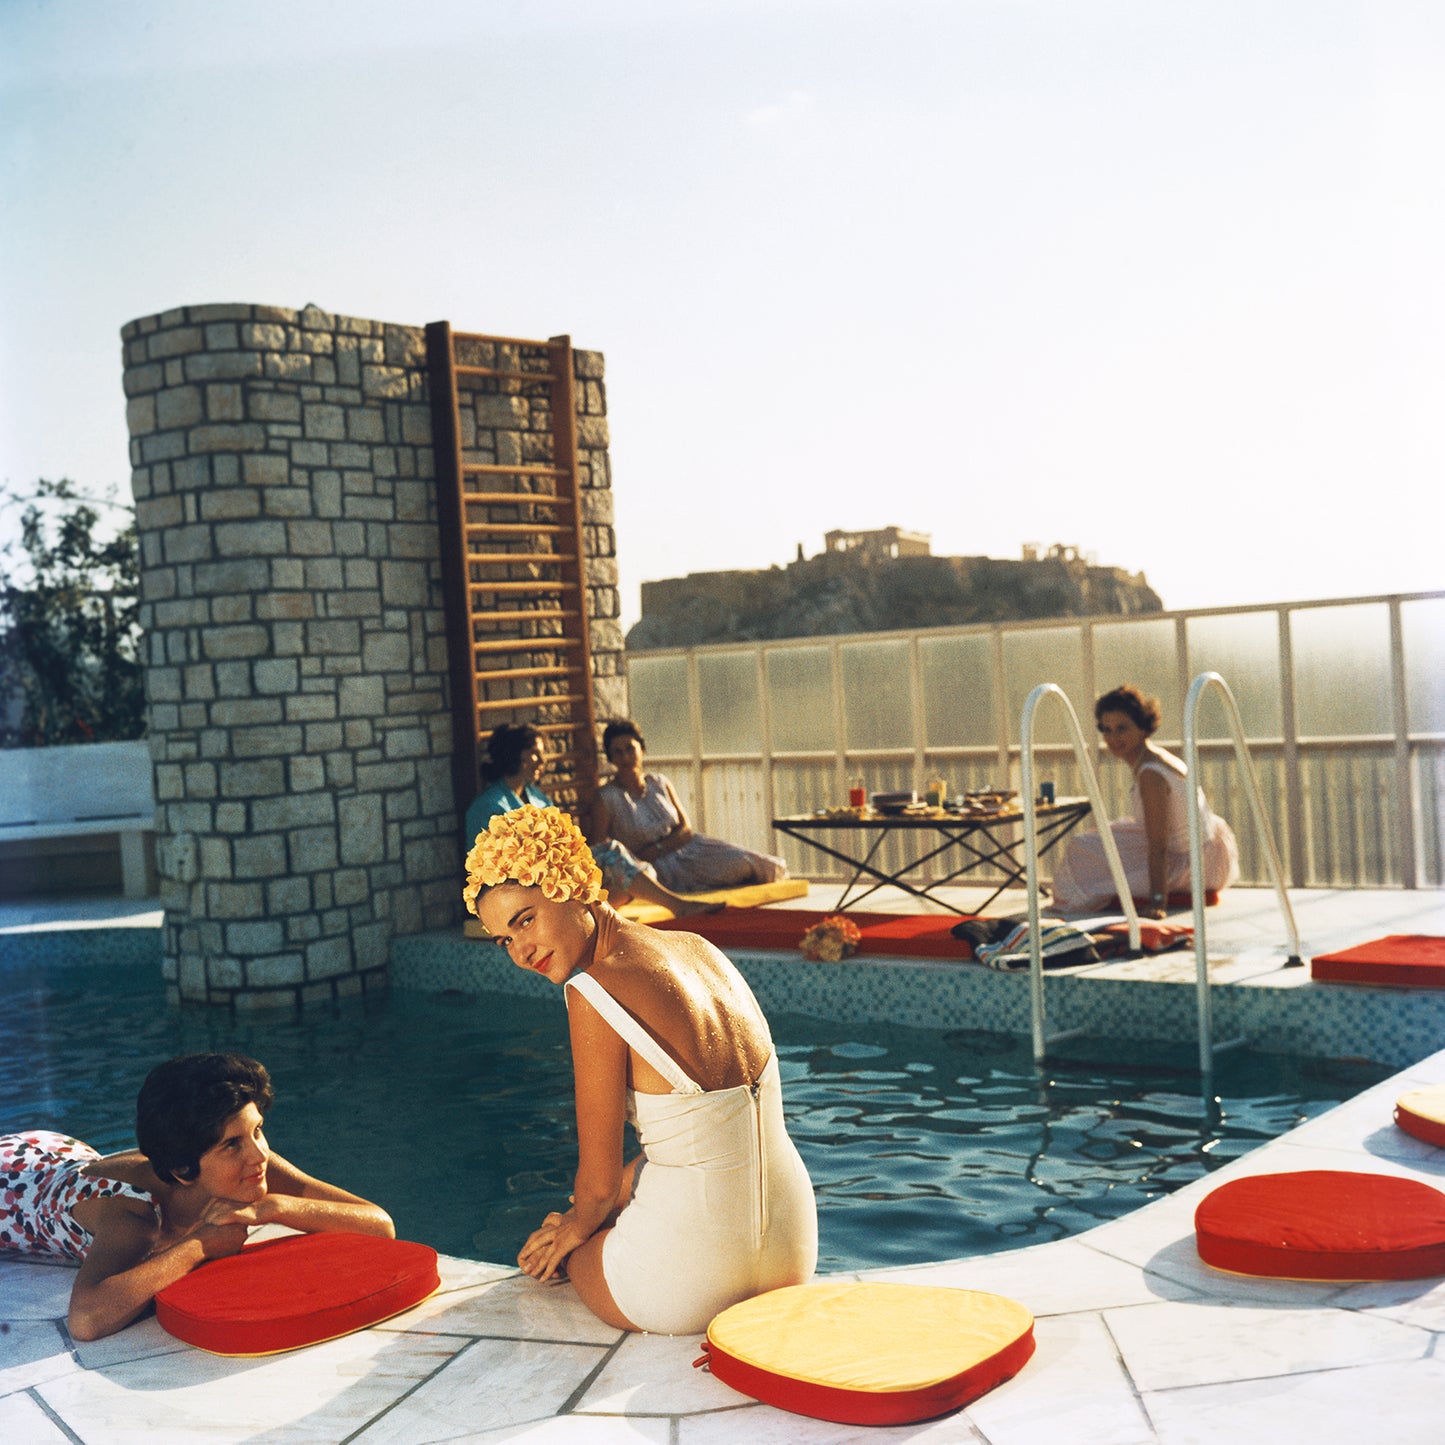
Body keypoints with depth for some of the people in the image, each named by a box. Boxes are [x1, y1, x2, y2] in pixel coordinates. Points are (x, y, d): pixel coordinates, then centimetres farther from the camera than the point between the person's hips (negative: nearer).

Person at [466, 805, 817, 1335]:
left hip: (695, 1285, -5)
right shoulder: (698, 949, 5)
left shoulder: (595, 992, -18)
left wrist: (577, 1227, 12)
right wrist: (597, 1211, 26)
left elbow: (599, 1182, -10)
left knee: (548, 1252, 28)